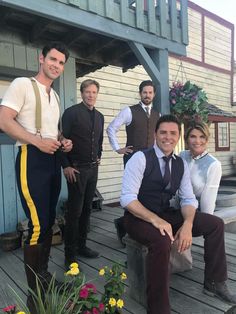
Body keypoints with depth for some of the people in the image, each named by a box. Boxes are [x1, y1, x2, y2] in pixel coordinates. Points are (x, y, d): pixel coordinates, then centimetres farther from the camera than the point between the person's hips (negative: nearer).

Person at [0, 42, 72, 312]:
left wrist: (63, 142, 6)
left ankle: (43, 273, 32)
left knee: (49, 221, 14)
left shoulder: (54, 96, 21)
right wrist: (37, 140, -21)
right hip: (32, 159, -8)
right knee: (38, 224, -10)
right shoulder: (22, 84, -4)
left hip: (53, 160, 8)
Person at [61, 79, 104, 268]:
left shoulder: (99, 116, 12)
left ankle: (82, 246, 26)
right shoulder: (71, 112, -7)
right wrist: (66, 166, -14)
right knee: (75, 211, -3)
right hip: (76, 168, -6)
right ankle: (70, 254, 8)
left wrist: (98, 157, 11)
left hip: (93, 168, 6)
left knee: (86, 209, 13)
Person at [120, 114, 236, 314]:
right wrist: (155, 220, -34)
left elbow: (189, 199, 2)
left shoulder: (181, 164, 3)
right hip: (139, 218, -6)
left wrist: (187, 224, -19)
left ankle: (215, 283, 16)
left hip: (166, 215, 7)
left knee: (215, 224, 1)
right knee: (162, 241, -37)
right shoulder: (140, 159, -16)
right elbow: (127, 198, -22)